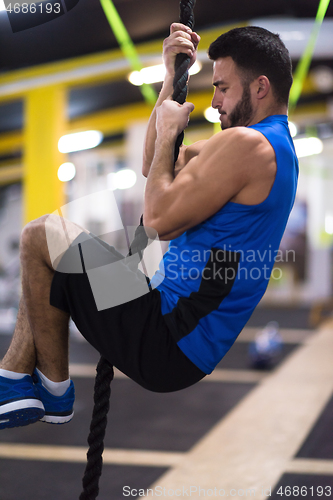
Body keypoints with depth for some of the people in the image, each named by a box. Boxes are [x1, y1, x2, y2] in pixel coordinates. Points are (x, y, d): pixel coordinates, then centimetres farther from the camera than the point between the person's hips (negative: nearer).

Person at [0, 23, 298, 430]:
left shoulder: (247, 143, -17)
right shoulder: (273, 144, 16)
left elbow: (159, 221, -19)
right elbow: (153, 166, 20)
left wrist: (168, 130, -5)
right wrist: (172, 77, 14)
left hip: (169, 343, -11)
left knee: (40, 237, -7)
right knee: (52, 266, 21)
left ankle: (54, 391, 4)